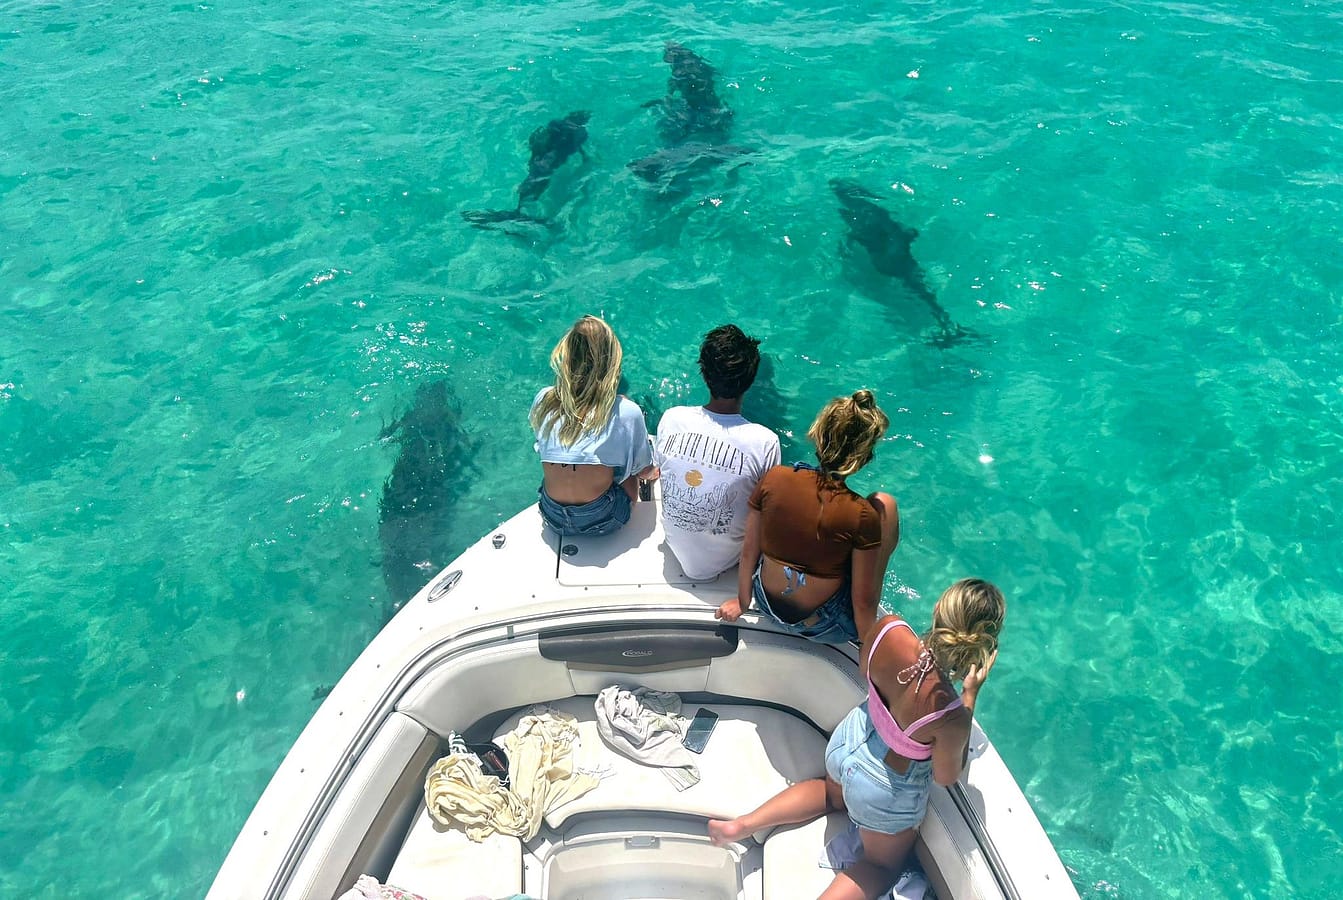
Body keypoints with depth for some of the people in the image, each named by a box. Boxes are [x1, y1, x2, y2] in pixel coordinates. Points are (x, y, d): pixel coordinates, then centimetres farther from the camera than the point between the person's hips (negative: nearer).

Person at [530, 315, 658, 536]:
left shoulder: (543, 400, -8)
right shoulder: (626, 412, -17)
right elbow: (645, 471, -2)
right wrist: (653, 473, 22)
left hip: (553, 520, 3)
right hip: (601, 522, -3)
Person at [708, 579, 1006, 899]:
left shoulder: (888, 629, -31)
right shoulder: (952, 718, -40)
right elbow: (946, 776, -15)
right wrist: (971, 693, -19)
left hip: (847, 741, 5)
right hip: (887, 793, -4)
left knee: (832, 793, 40)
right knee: (884, 863, 29)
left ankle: (742, 824, 27)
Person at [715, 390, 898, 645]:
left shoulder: (773, 478, -18)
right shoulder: (863, 516, -27)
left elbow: (748, 551, -5)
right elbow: (863, 601, -17)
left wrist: (742, 602, 12)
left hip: (768, 604, 4)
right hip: (823, 628, -4)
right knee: (885, 504, 4)